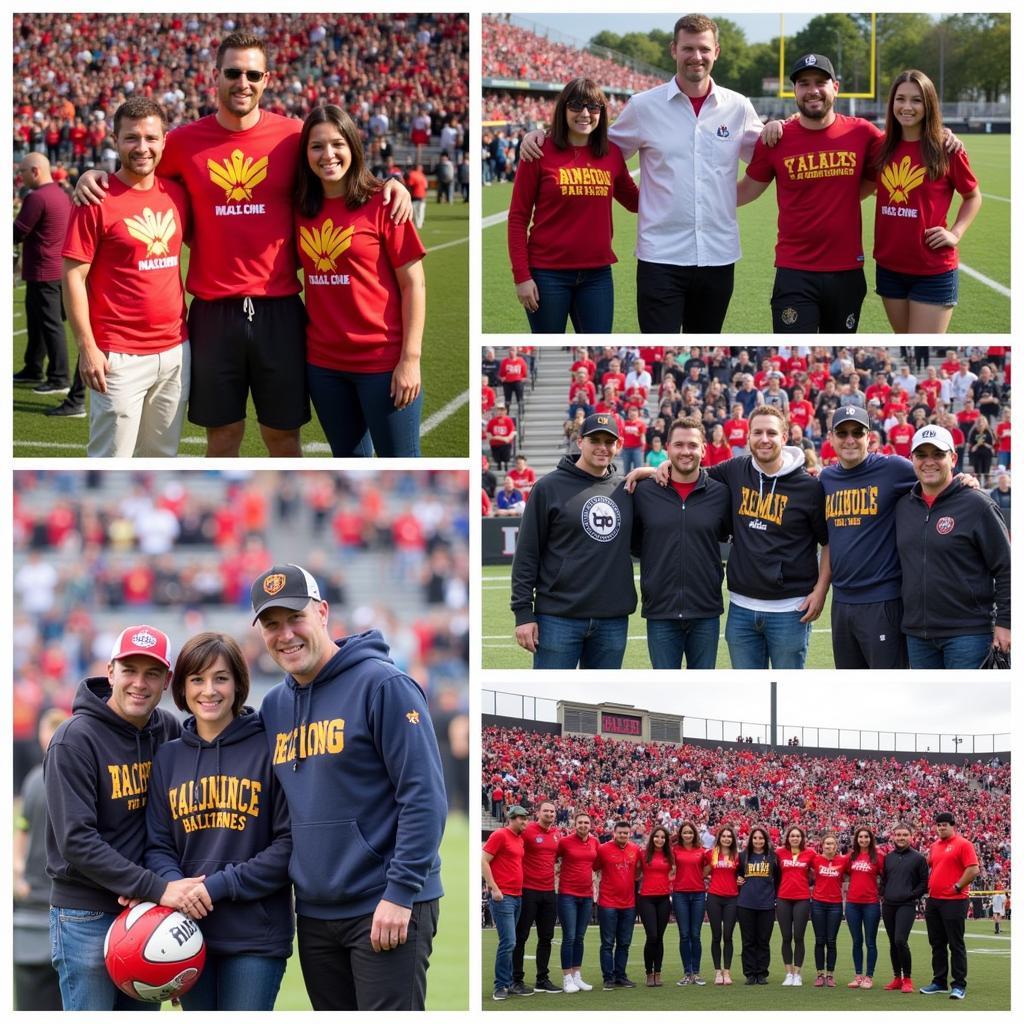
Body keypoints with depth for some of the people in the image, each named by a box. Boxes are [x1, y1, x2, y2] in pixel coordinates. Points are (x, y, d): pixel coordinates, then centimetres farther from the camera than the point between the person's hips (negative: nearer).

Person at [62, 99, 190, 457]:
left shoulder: (176, 194, 7)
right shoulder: (98, 199, -9)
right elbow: (73, 277, -9)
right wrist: (87, 348, -14)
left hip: (175, 351, 6)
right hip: (119, 357, -6)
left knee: (161, 458, 13)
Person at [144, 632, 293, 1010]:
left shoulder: (269, 748, -3)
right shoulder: (167, 758, 11)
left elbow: (290, 843, -7)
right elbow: (158, 846, 10)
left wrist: (220, 886, -13)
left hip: (255, 936, -4)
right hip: (191, 935, 4)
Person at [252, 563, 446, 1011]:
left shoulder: (381, 684, -10)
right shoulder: (274, 705, 11)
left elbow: (424, 797, -14)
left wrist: (401, 893, -18)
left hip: (388, 909, -7)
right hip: (314, 913, 7)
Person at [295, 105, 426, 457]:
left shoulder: (381, 203, -8)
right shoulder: (302, 210, 5)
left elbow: (413, 283, -8)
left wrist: (411, 358, -14)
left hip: (382, 361, -5)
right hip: (323, 362, 5)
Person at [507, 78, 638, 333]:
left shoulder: (612, 154, 5)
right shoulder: (540, 153, -5)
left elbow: (635, 202, 19)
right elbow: (518, 217, -4)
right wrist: (521, 275, -9)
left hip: (597, 274, 3)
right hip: (548, 274, -3)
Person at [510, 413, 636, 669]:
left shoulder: (625, 490, 11)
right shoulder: (549, 487, -1)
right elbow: (527, 554, -1)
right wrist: (523, 612, -7)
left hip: (613, 619, 4)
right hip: (559, 618, -4)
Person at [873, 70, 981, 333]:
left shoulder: (946, 150, -7)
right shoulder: (883, 148, 4)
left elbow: (973, 196, 6)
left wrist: (955, 233, -7)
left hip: (934, 272, -5)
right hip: (889, 266, 5)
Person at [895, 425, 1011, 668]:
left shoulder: (977, 506, -6)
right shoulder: (904, 506, 12)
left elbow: (1006, 569, -6)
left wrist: (1004, 622, -11)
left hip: (968, 633, -6)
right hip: (917, 634, 6)